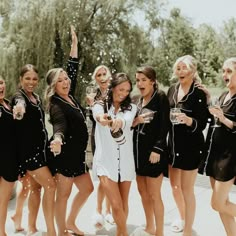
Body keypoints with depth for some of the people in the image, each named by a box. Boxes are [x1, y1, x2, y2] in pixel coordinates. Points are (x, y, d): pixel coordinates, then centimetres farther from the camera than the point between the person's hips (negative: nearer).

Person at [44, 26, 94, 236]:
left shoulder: (70, 96, 9)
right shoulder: (55, 104, -13)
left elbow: (73, 68, 16)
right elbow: (60, 124, -31)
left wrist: (74, 43, 18)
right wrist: (58, 139, -53)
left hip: (77, 153, 9)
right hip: (64, 153, -9)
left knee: (87, 189, 16)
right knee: (63, 194, 2)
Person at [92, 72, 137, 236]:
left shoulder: (131, 108, 1)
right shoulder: (100, 106, -3)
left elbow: (127, 121, -23)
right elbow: (97, 115, -28)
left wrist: (119, 122, -48)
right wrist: (101, 118, -54)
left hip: (126, 161, 3)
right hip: (106, 161, -2)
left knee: (124, 203, 14)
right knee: (116, 205, -5)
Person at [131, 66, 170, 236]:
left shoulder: (161, 97, -7)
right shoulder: (140, 100, 14)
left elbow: (164, 125, -14)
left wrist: (157, 149, -21)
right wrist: (135, 121, -3)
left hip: (153, 150, -7)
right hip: (139, 150, 8)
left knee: (154, 194, -2)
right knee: (143, 191, 14)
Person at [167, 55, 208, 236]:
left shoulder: (199, 94, -12)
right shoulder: (172, 90, 6)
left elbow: (202, 124, -14)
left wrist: (188, 120, -32)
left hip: (191, 146, -6)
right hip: (173, 144, 7)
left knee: (187, 189, 3)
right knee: (175, 185, 18)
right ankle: (183, 219, 42)